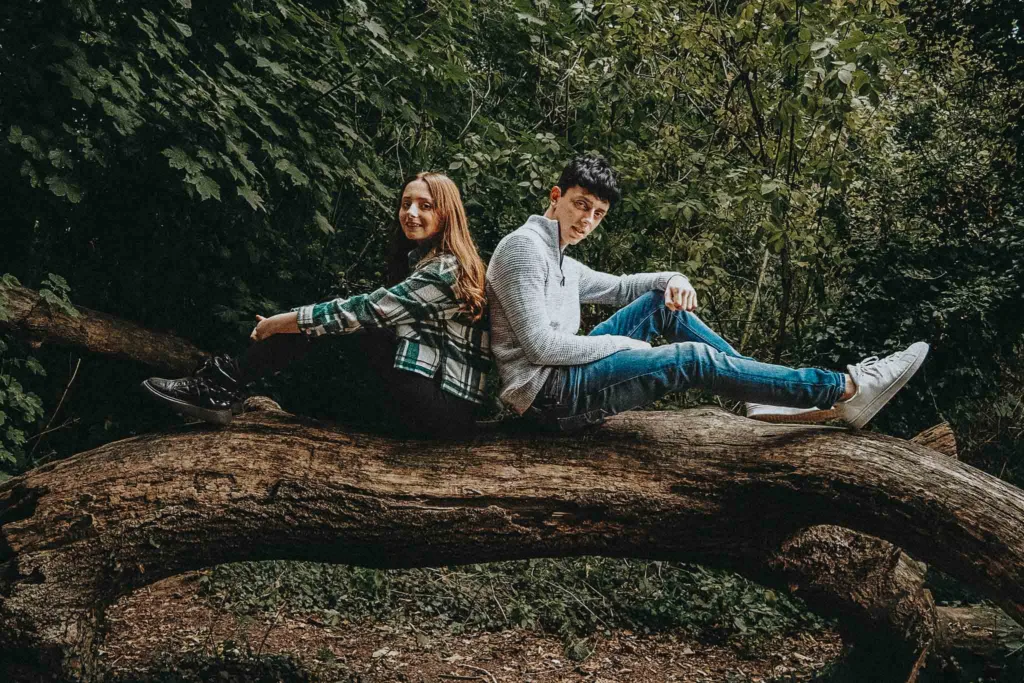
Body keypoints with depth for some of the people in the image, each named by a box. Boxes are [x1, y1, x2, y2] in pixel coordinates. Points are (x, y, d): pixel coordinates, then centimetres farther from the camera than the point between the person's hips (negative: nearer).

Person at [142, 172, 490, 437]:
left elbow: (369, 310, -16)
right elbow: (373, 316, 16)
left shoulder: (446, 268, -13)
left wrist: (281, 322, -8)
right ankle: (222, 388, -4)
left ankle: (225, 386, -11)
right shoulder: (423, 261, 18)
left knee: (337, 320, -13)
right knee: (322, 320, 1)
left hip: (445, 409, -9)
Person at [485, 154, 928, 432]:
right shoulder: (525, 247, -12)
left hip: (566, 378, 10)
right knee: (694, 358, -15)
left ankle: (765, 397, 8)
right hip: (548, 393, -10)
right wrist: (621, 343, -10)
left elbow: (615, 288, 32)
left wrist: (671, 280, 10)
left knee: (663, 303, 10)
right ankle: (846, 392, -10)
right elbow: (541, 345, -21)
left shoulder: (560, 261, 18)